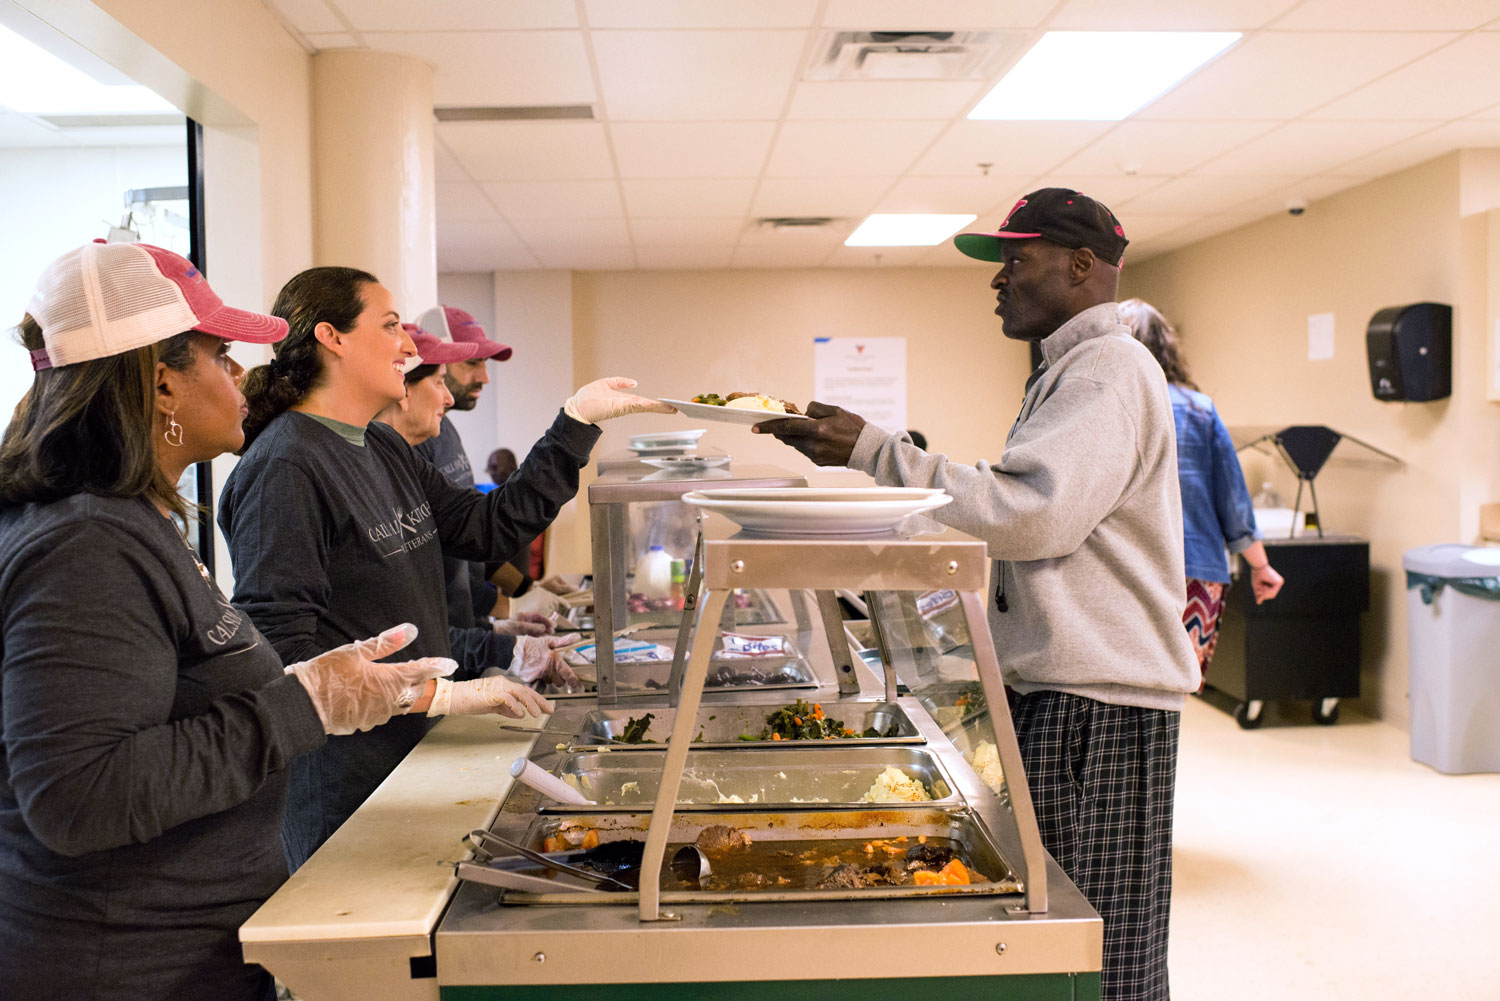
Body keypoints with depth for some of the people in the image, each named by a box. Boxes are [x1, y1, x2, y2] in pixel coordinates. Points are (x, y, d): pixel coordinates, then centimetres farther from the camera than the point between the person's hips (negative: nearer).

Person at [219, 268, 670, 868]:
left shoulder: (384, 448, 12)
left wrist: (577, 420, 11)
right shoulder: (285, 466, -17)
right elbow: (281, 653, -23)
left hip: (409, 759, 8)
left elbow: (490, 528, 14)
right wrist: (438, 694, -25)